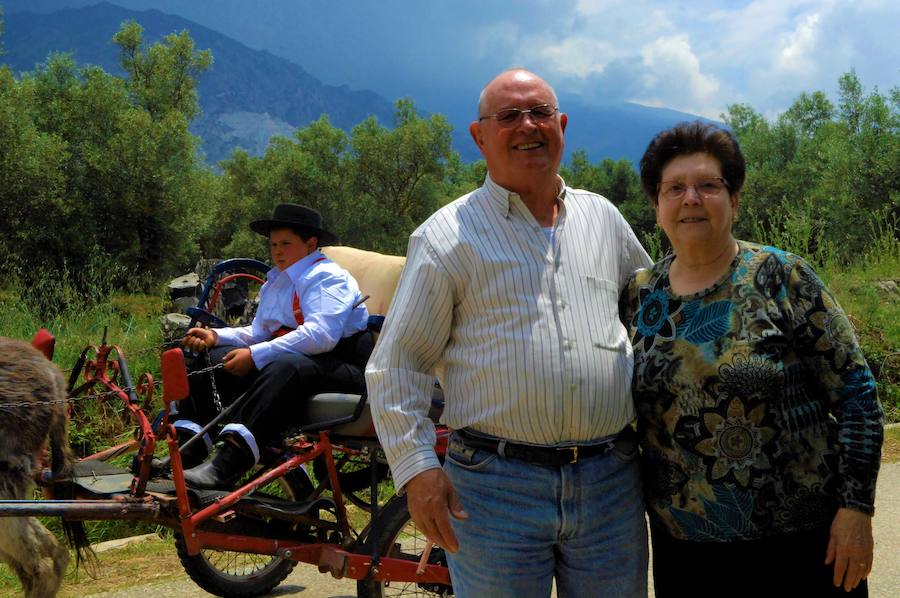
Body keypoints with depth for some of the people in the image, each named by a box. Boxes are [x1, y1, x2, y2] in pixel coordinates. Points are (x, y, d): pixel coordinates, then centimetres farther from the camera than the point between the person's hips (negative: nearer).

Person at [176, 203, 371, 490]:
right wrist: (216, 336, -2)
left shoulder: (328, 277, -9)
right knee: (209, 358, -1)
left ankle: (228, 465, -49)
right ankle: (188, 450, -14)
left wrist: (255, 355, -27)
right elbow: (258, 332, 16)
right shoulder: (275, 281, 20)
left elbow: (320, 335, -24)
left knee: (284, 367, -40)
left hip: (340, 366, -9)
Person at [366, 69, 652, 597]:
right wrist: (416, 469, -12)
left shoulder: (603, 217, 12)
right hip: (496, 486, -4)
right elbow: (397, 365, -3)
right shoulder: (448, 235, -1)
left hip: (612, 482, 4)